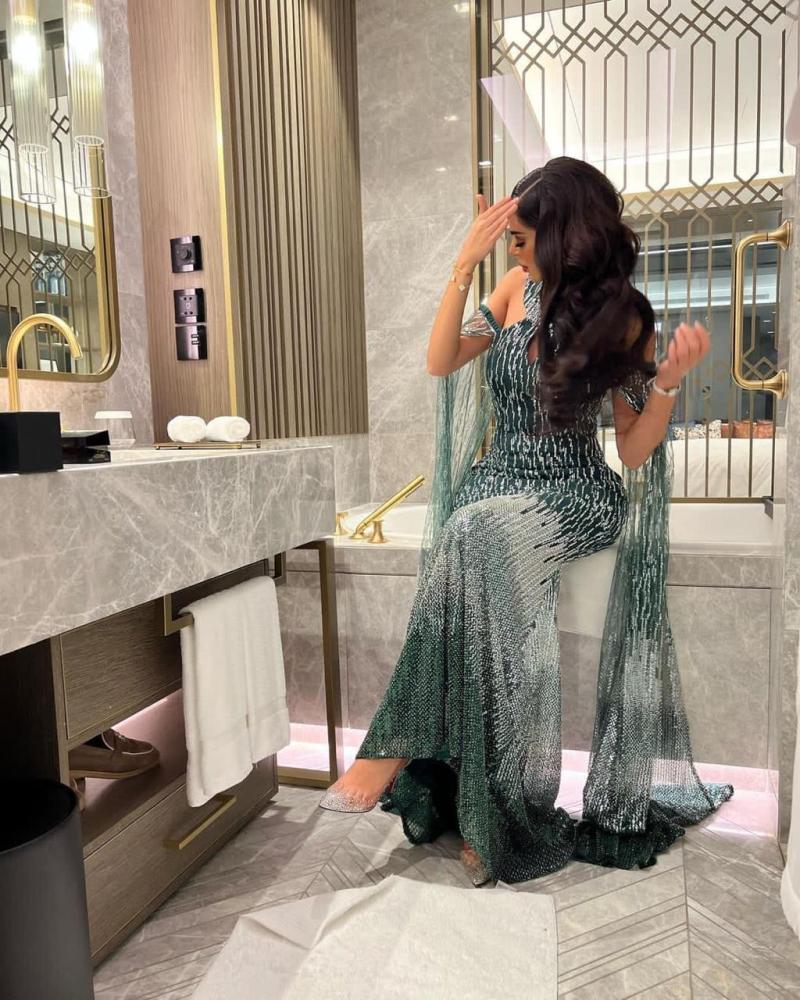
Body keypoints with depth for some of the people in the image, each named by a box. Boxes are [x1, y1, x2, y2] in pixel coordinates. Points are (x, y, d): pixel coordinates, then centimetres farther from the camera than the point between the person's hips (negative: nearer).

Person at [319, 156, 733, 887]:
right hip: (499, 483, 4)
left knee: (474, 535, -35)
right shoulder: (519, 288, 8)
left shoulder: (623, 320, -1)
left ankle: (396, 746, -27)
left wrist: (671, 379, -17)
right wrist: (464, 267, -7)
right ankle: (488, 810, -20)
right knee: (473, 550, -29)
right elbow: (442, 361, 1)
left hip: (574, 496, -3)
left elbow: (636, 451, -1)